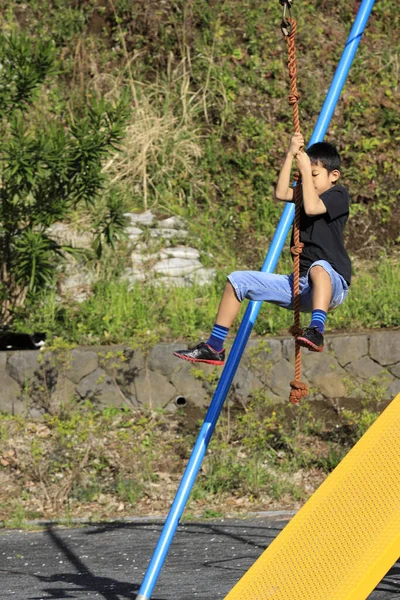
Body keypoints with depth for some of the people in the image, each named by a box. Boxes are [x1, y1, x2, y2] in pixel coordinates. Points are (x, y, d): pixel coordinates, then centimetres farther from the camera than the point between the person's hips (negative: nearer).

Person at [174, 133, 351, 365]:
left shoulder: (339, 195, -5)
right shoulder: (309, 193, 16)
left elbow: (311, 207, -23)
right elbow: (281, 194, -1)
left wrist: (306, 169, -14)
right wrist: (291, 155, -4)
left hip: (332, 284, -8)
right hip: (300, 286, 8)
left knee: (318, 268, -44)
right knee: (238, 280, 4)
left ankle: (317, 331, -60)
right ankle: (214, 347, 2)